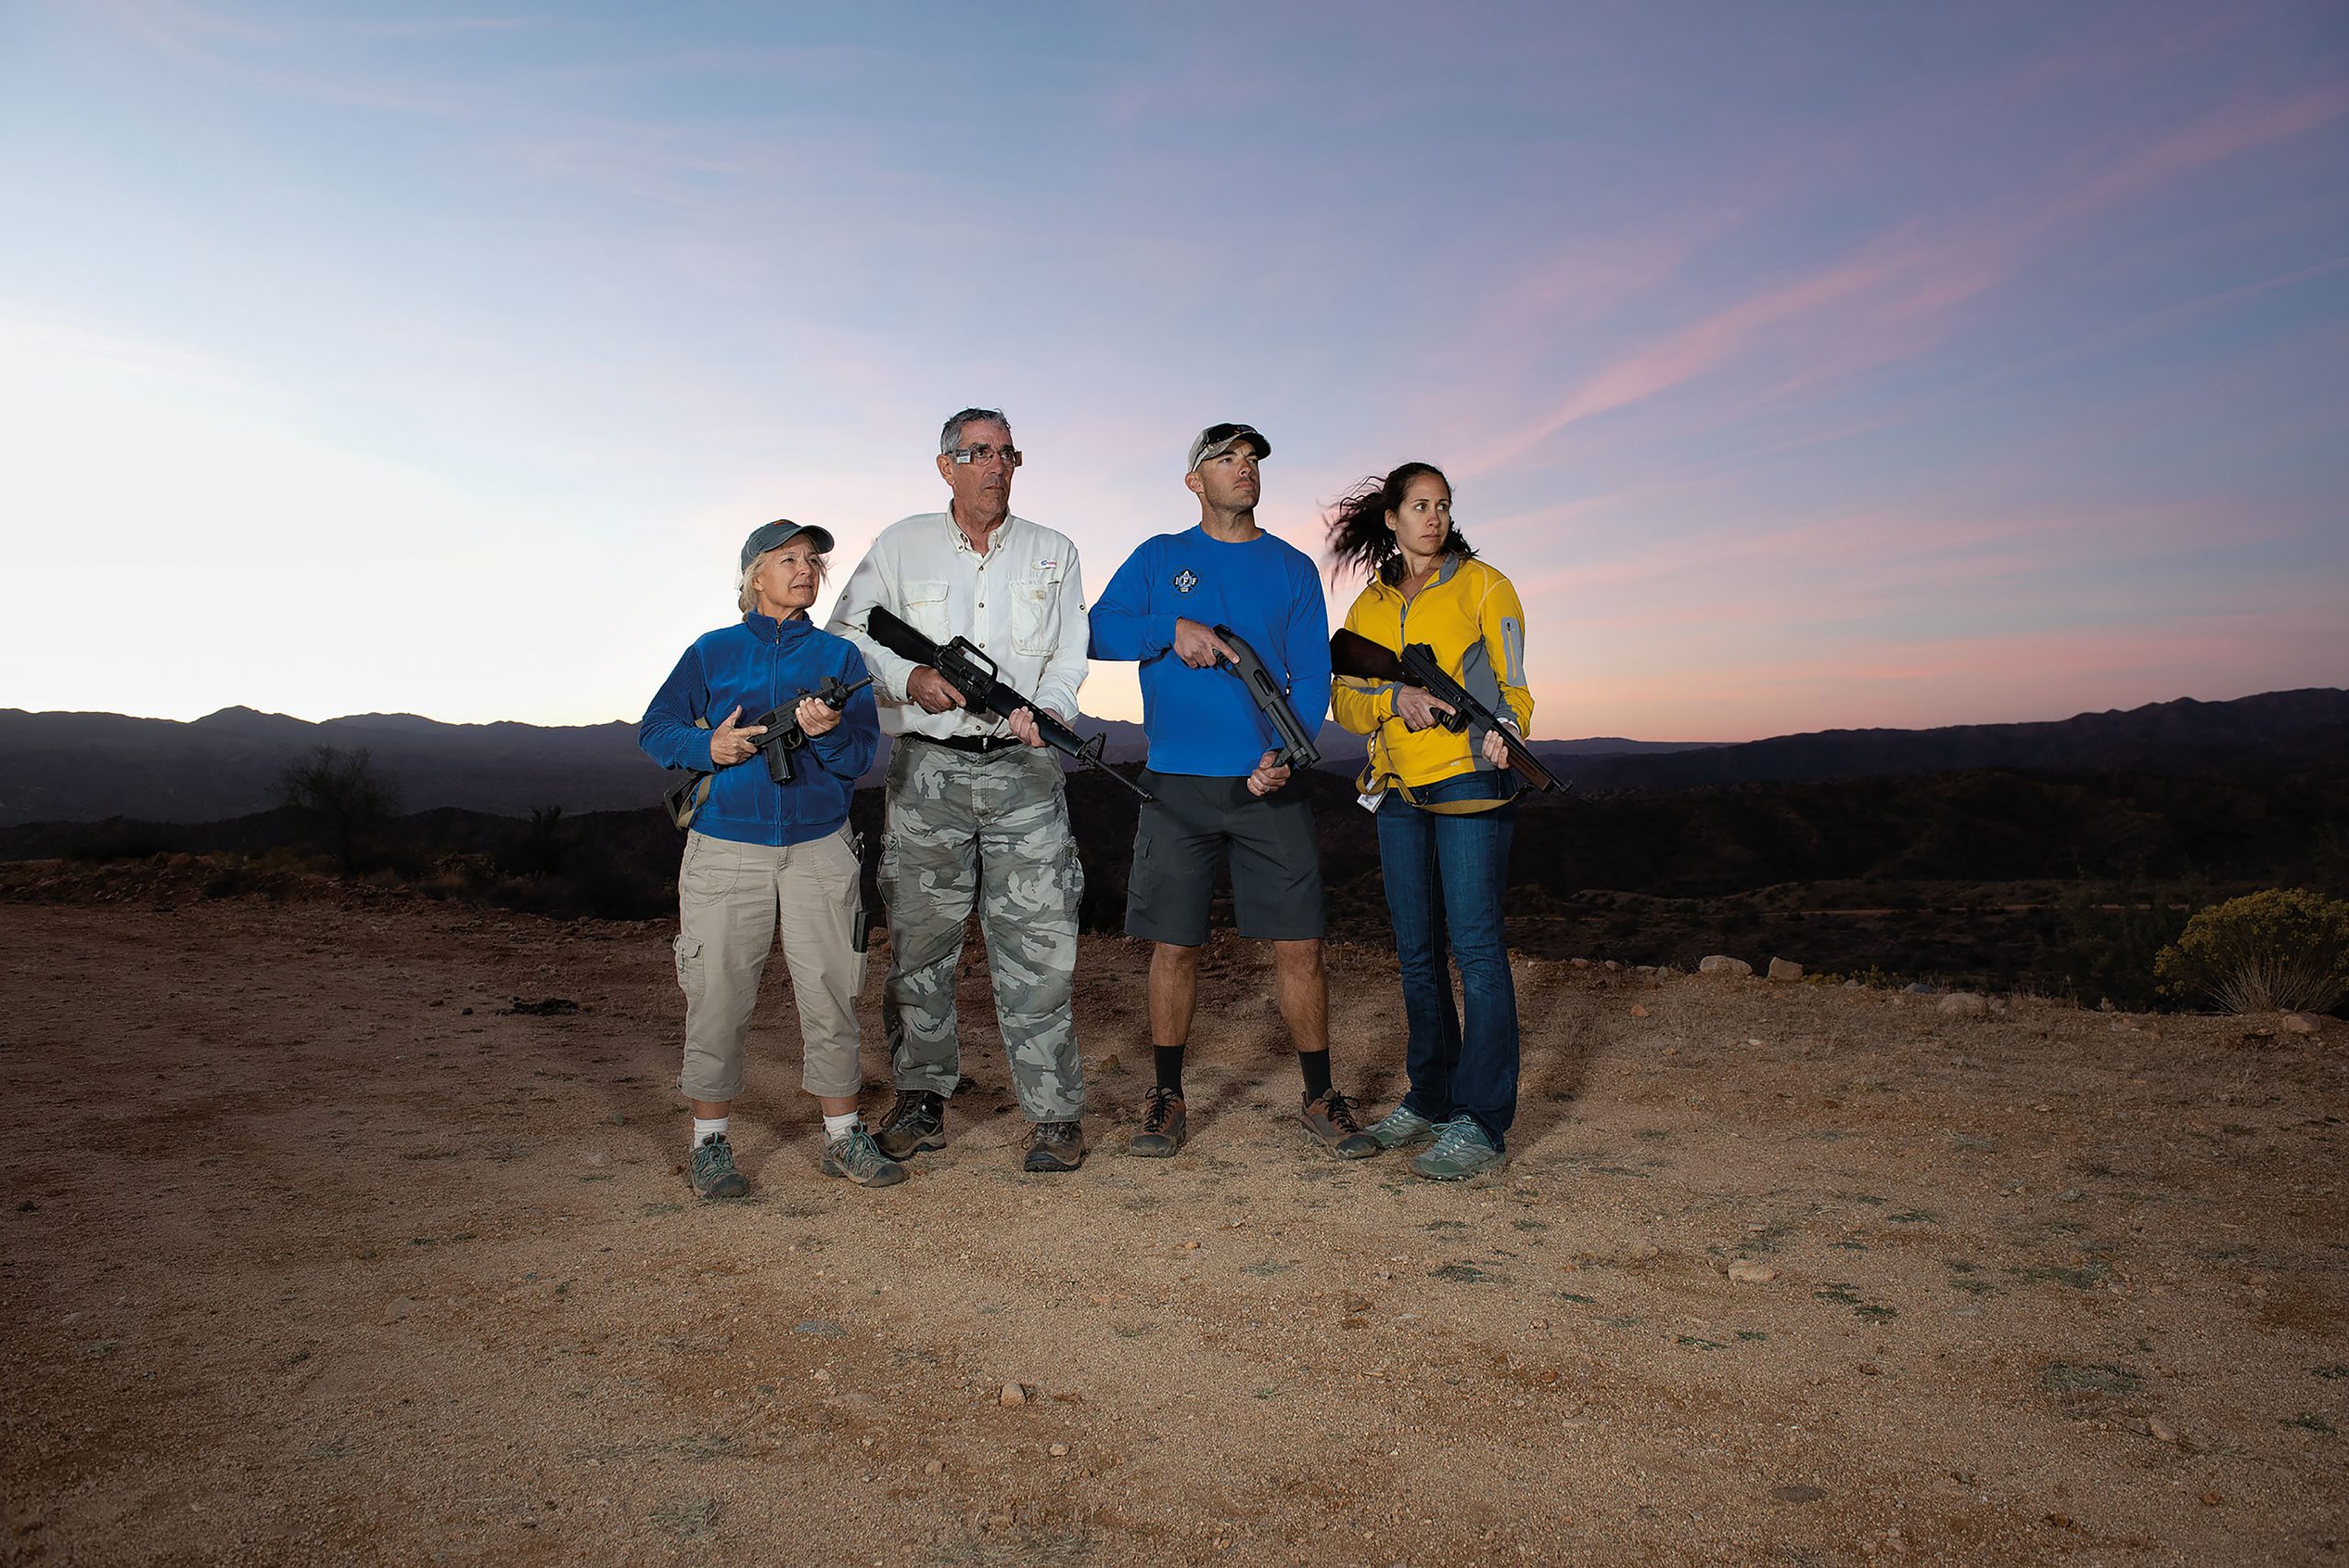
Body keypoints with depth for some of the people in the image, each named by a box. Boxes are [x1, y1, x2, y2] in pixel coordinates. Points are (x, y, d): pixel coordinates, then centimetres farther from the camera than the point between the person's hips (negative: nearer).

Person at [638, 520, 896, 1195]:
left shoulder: (839, 655, 8)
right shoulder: (712, 651, 8)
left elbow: (861, 755, 1)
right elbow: (655, 729, 8)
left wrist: (826, 732, -20)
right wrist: (707, 747, -11)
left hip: (818, 847, 1)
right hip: (726, 848, -1)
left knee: (832, 994, 3)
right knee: (718, 997, 3)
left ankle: (843, 1137, 16)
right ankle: (709, 1141, 18)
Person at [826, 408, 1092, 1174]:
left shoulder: (1054, 553, 12)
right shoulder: (900, 546, 9)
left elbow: (1069, 656, 9)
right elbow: (845, 634, 10)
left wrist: (1046, 711, -12)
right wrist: (908, 678, -8)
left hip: (1023, 770, 0)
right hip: (927, 769, 1)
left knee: (1039, 943, -5)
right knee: (919, 941, 5)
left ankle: (1055, 1114, 5)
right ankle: (923, 1100, 21)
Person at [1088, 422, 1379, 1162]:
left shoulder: (1291, 567, 11)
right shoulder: (1158, 558, 11)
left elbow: (1311, 674, 5)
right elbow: (1099, 630, 0)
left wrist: (1285, 752, -12)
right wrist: (1173, 627, -16)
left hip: (1270, 783, 1)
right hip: (1178, 784, 0)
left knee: (1299, 945, 0)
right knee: (1174, 945, 4)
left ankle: (1320, 1098, 15)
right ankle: (1166, 1098, 19)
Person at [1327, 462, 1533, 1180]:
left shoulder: (1481, 585, 4)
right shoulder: (1368, 606, 15)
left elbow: (1513, 684, 0)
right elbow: (1345, 701, 6)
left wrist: (1503, 731, -21)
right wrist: (1396, 700, -15)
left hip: (1471, 781, -5)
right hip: (1399, 794, 5)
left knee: (1475, 944, -9)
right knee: (1416, 951, 10)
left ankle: (1482, 1118, -2)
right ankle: (1431, 1097, 24)